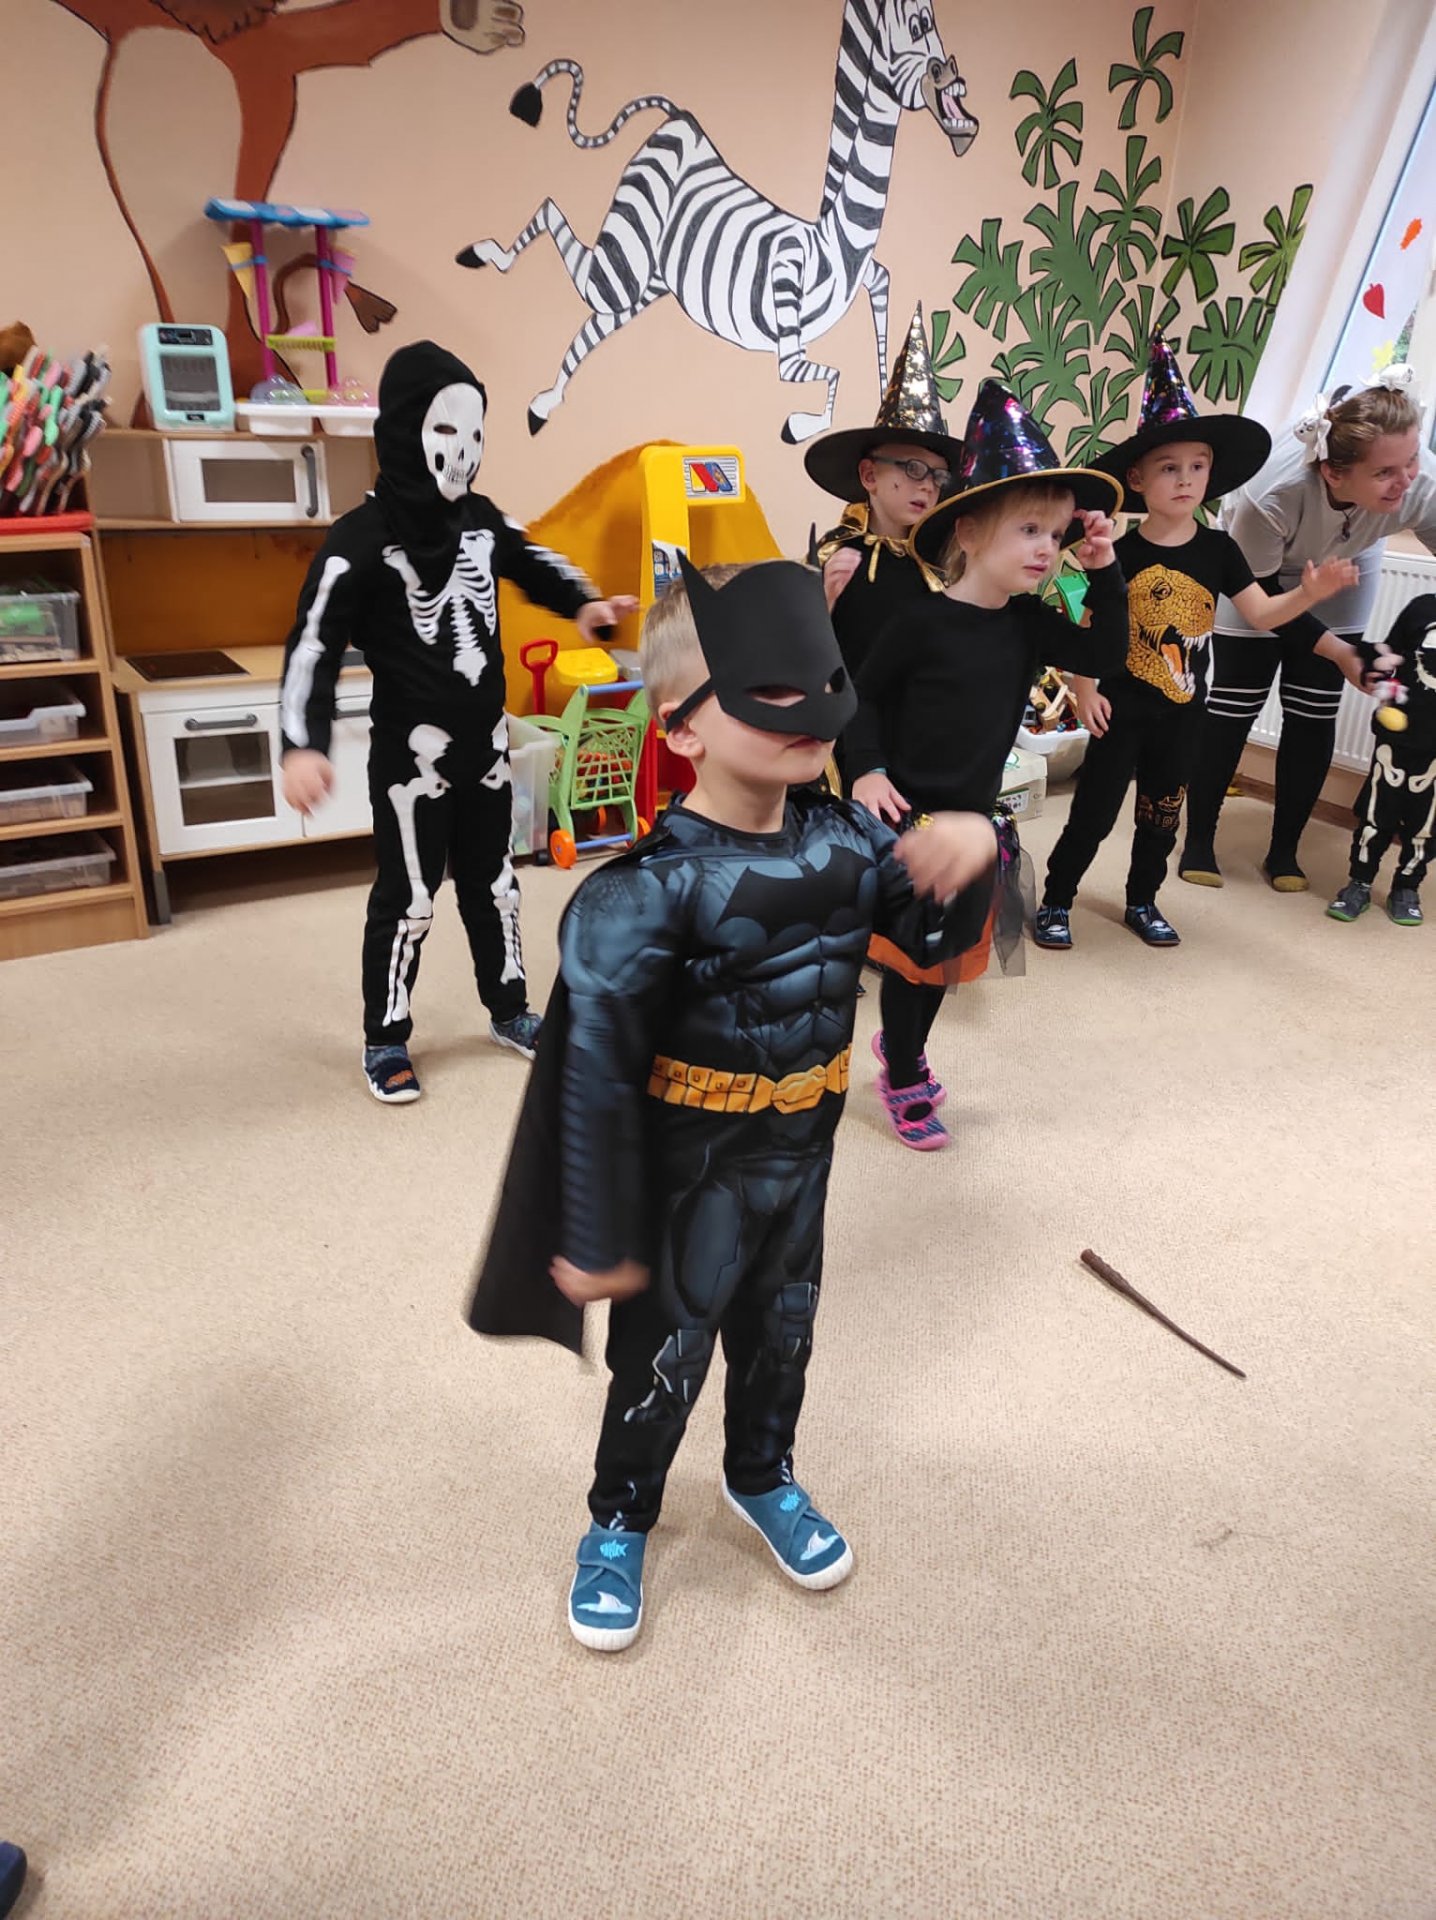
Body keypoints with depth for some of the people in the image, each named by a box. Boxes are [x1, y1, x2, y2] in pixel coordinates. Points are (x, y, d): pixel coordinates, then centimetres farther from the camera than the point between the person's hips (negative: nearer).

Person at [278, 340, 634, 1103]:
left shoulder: (481, 519, 4)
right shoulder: (361, 539, -15)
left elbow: (532, 562, 24)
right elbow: (314, 646, -19)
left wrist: (583, 604, 4)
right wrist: (302, 745, -31)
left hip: (486, 742, 6)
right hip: (412, 751, -6)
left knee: (492, 881, 17)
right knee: (407, 896, 1)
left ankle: (509, 1011, 34)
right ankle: (386, 1040, 18)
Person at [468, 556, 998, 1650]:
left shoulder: (842, 838, -7)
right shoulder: (651, 888, -27)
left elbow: (937, 938, 5)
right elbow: (596, 1073, -24)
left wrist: (972, 853, -17)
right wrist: (595, 1239, -18)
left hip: (803, 1148, 6)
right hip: (691, 1167, -5)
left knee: (782, 1329, 26)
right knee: (664, 1354, 15)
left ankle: (763, 1478, 54)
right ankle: (620, 1519, 43)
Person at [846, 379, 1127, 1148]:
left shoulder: (1028, 623, 1)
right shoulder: (922, 624, -16)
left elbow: (1104, 653, 3)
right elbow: (864, 696, -8)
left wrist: (1104, 572, -6)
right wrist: (868, 773, -16)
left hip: (976, 817, 6)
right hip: (909, 817, -6)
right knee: (908, 952, 6)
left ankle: (901, 1043, 42)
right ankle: (903, 1080, 23)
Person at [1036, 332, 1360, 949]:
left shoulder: (1217, 550, -2)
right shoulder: (1122, 553, -10)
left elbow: (1261, 614, -2)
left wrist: (1309, 593, -19)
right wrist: (1085, 690, -14)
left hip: (1182, 708, 4)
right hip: (1122, 705, -4)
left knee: (1161, 813, 15)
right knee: (1095, 810, -1)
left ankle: (1142, 903, 31)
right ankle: (1056, 901, 13)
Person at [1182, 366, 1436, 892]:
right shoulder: (1273, 493, -42)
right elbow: (1260, 593, -27)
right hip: (1256, 573, -3)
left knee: (1314, 713, 0)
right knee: (1233, 705, -4)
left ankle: (1284, 850, 12)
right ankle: (1198, 840, 11)